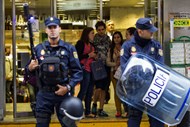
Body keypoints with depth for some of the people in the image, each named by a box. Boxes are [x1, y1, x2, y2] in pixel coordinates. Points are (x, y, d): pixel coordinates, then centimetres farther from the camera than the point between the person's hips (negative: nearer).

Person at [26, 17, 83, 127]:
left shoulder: (69, 48, 0)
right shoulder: (38, 49, 5)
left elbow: (78, 72, -3)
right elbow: (30, 70, 12)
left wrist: (68, 87, -14)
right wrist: (30, 68, -11)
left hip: (63, 93, -1)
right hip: (44, 94, 2)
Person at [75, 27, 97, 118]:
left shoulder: (91, 44, 17)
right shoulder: (81, 43, -7)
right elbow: (77, 56, -15)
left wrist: (95, 56, 6)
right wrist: (88, 55, -16)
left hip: (91, 70, 8)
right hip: (84, 69, -8)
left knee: (90, 92, 9)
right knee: (83, 90, -8)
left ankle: (88, 112, 16)